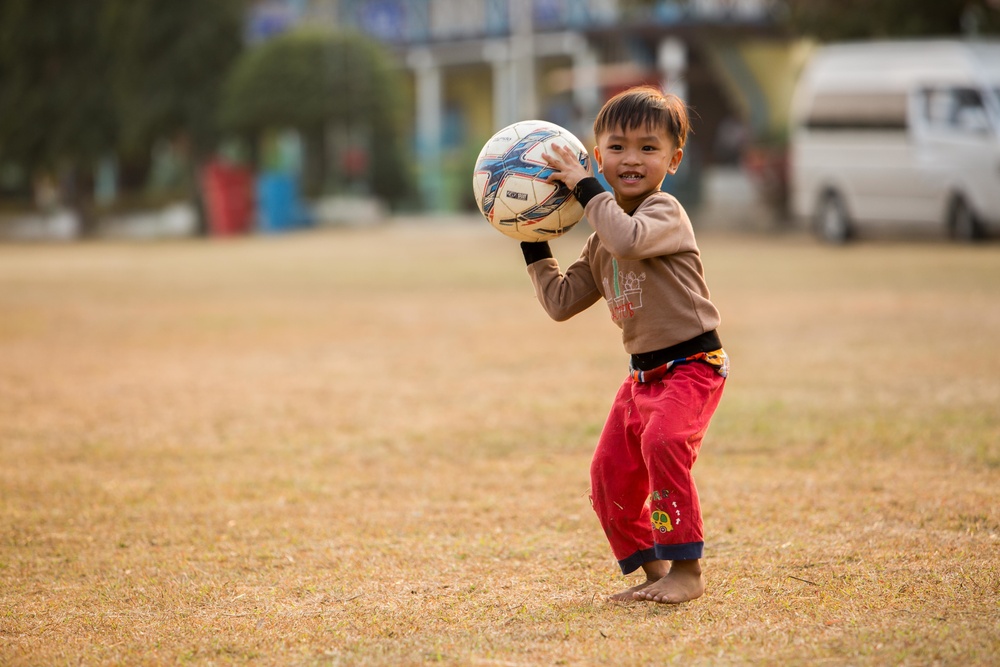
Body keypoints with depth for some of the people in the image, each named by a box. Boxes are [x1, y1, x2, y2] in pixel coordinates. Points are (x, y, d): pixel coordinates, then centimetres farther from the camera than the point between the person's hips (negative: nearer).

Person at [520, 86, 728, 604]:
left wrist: (585, 187, -27)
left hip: (692, 365, -9)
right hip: (643, 373, 9)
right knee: (610, 474, 5)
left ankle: (687, 569, -21)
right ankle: (654, 571, 23)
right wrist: (534, 244, 11)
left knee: (663, 440, -30)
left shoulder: (664, 211, -12)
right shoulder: (603, 239, 13)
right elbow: (561, 301, 17)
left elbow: (629, 239, -36)